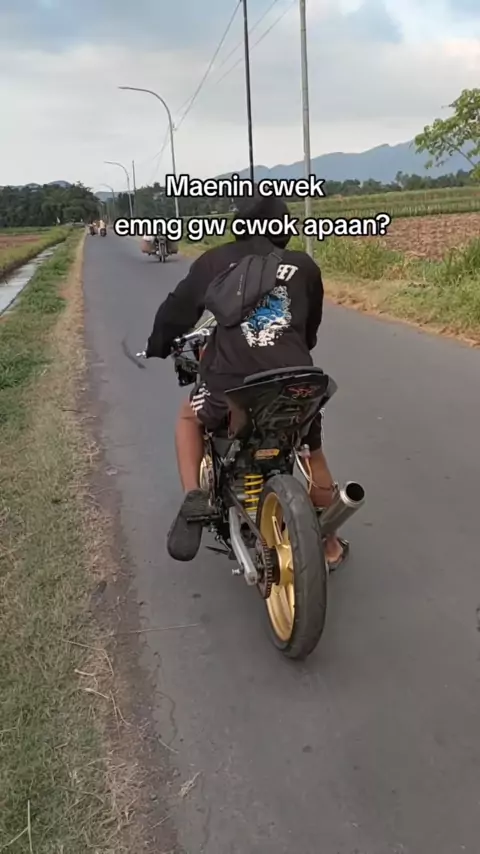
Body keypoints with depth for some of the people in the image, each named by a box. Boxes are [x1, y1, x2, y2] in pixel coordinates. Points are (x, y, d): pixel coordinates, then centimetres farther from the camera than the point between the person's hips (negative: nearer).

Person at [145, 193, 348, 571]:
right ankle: (330, 546, 41)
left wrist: (158, 345, 34)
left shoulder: (216, 261, 9)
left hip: (231, 384, -2)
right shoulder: (304, 266, 14)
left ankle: (194, 499, 9)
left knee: (189, 418, 30)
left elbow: (178, 307, 15)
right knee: (314, 456, 28)